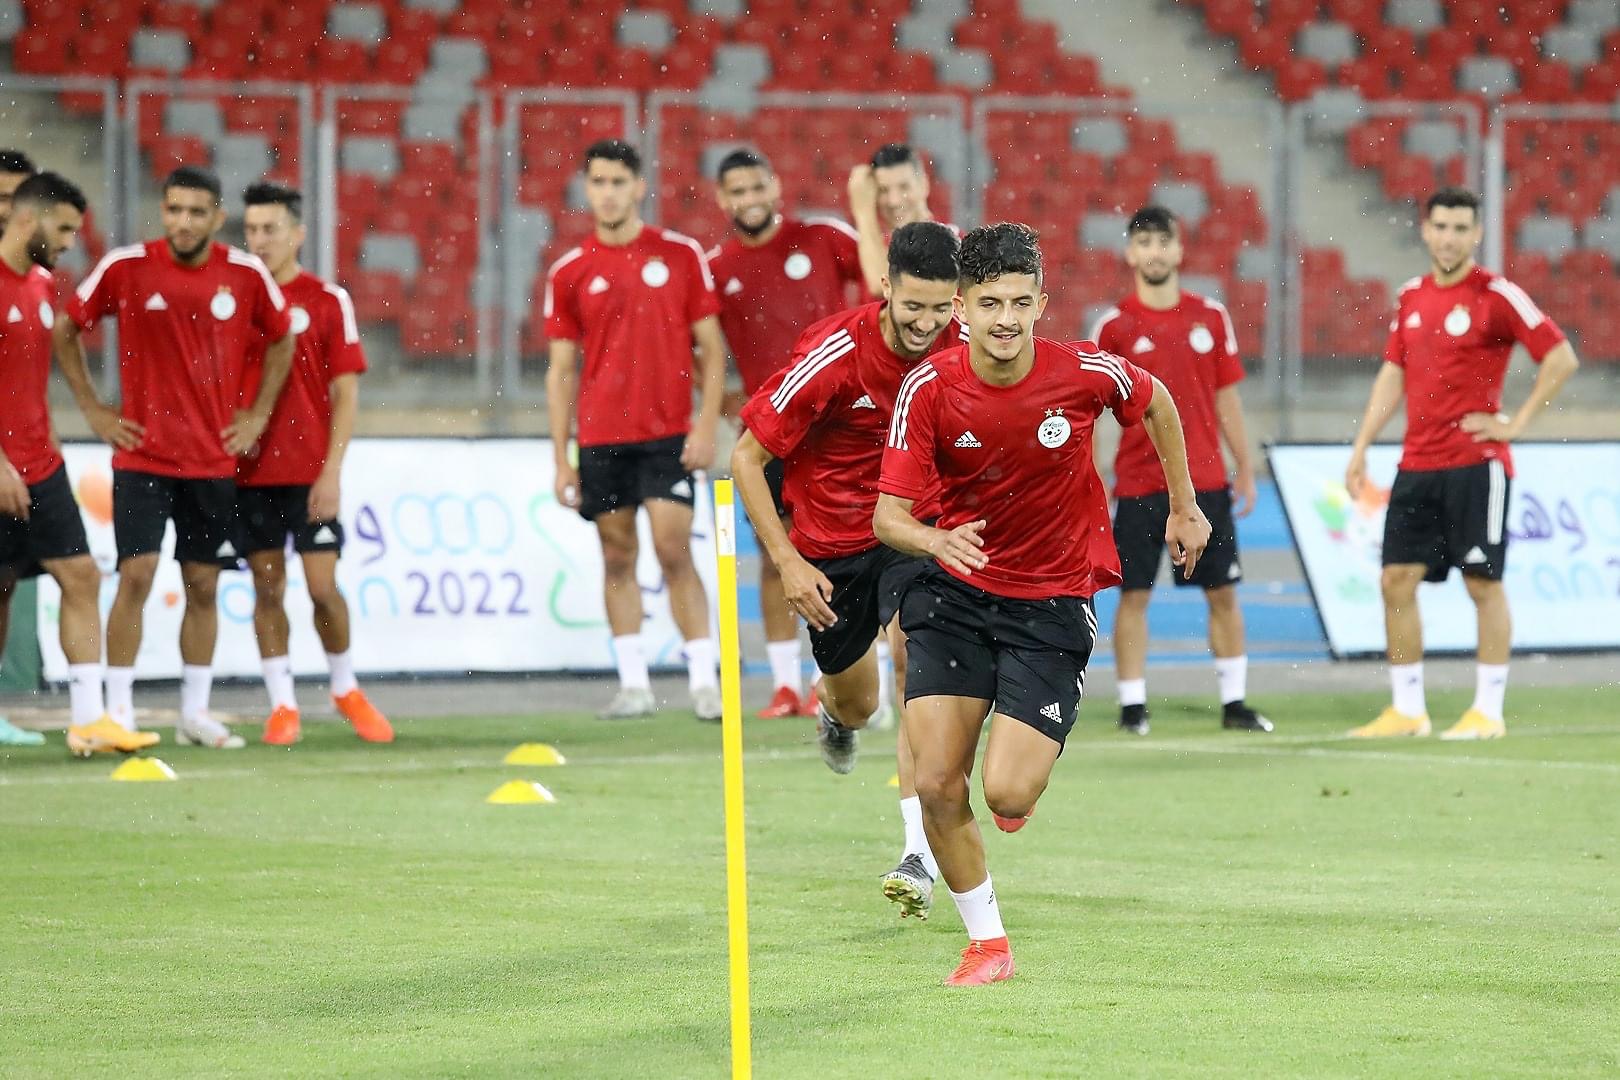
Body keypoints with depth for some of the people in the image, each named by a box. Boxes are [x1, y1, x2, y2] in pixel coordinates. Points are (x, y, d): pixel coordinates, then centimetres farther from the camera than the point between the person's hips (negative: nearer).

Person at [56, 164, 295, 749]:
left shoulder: (245, 274, -3)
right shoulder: (124, 267, -8)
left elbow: (281, 338, 15)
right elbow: (67, 329, 5)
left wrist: (257, 414, 8)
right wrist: (92, 409, 1)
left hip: (214, 459, 2)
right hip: (142, 455, -2)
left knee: (203, 585, 7)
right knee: (136, 574, -11)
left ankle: (195, 712, 17)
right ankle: (119, 711, -5)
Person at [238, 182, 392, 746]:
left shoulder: (327, 300, 0)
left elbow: (345, 393, -1)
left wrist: (332, 470, -9)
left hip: (311, 473, -2)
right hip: (251, 471, 2)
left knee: (323, 586, -4)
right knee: (268, 588, 3)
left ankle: (346, 690, 17)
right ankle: (282, 705, 10)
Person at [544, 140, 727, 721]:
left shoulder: (681, 255, 2)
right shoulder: (569, 272, 5)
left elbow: (711, 348, 4)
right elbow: (562, 370, 8)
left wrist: (706, 427, -7)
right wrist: (562, 459, 3)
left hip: (667, 433, -2)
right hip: (599, 438, 2)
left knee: (674, 552, -9)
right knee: (617, 558, 4)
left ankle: (705, 679, -6)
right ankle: (633, 684, 9)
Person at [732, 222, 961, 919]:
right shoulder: (833, 357, -24)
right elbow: (746, 458, -15)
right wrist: (787, 563, -20)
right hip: (831, 542, -1)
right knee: (857, 705, 12)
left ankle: (921, 855, -25)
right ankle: (835, 714, 56)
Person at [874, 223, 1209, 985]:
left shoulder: (1085, 373, -15)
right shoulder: (929, 389, -14)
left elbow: (1155, 401, 9)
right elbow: (887, 515, -14)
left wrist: (1184, 508, 16)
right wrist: (936, 541, -36)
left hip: (1054, 601, -1)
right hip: (956, 594, 1)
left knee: (1007, 794, -14)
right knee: (938, 784, -8)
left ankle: (1031, 760, 25)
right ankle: (986, 942, 13)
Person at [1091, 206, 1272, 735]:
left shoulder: (1210, 316, 5)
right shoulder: (1116, 324, -2)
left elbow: (1226, 398, 11)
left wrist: (1245, 472, 10)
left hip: (1206, 482, 2)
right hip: (1139, 485, -2)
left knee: (1223, 593, 5)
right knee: (1133, 594, -1)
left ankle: (1234, 702, 13)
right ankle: (1133, 706, 5)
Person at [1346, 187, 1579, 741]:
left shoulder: (1496, 295, -8)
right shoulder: (1412, 297, 11)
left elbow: (1562, 359, -9)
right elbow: (1393, 374, 18)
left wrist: (1516, 423, -10)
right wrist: (1361, 447, 11)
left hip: (1475, 462, -6)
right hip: (1417, 463, 6)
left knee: (1484, 583, -3)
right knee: (1397, 579, 3)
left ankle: (1488, 711, 2)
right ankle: (1407, 709, 10)